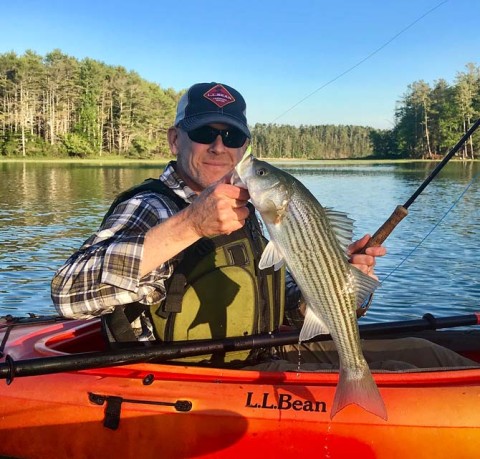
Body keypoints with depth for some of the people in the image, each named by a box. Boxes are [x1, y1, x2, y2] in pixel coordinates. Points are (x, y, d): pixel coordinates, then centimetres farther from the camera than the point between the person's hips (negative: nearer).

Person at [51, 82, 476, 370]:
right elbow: (71, 293, -33)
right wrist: (189, 225, -40)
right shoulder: (150, 208, -15)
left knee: (423, 354, 3)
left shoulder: (241, 210, 11)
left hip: (274, 356, 8)